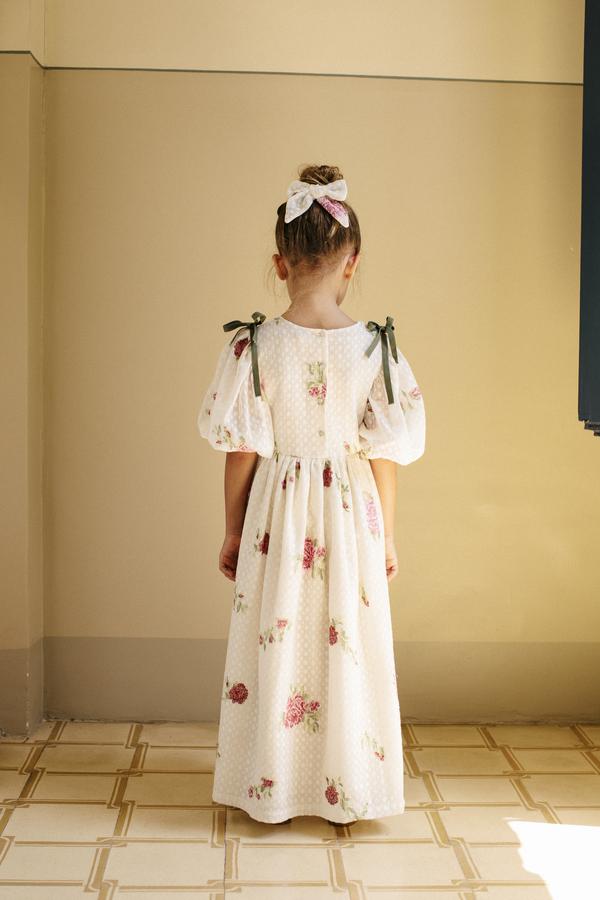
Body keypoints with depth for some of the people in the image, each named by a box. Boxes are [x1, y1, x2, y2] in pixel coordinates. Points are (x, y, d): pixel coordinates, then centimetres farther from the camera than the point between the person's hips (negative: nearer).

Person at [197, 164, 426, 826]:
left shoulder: (253, 344, -12)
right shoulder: (375, 345, -10)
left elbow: (242, 451, -7)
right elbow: (386, 453, -5)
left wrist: (234, 531, 5)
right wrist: (387, 535, 7)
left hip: (276, 518, 0)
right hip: (350, 517, 1)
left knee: (275, 643, 12)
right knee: (350, 647, 12)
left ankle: (271, 789, 25)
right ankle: (345, 795, 24)